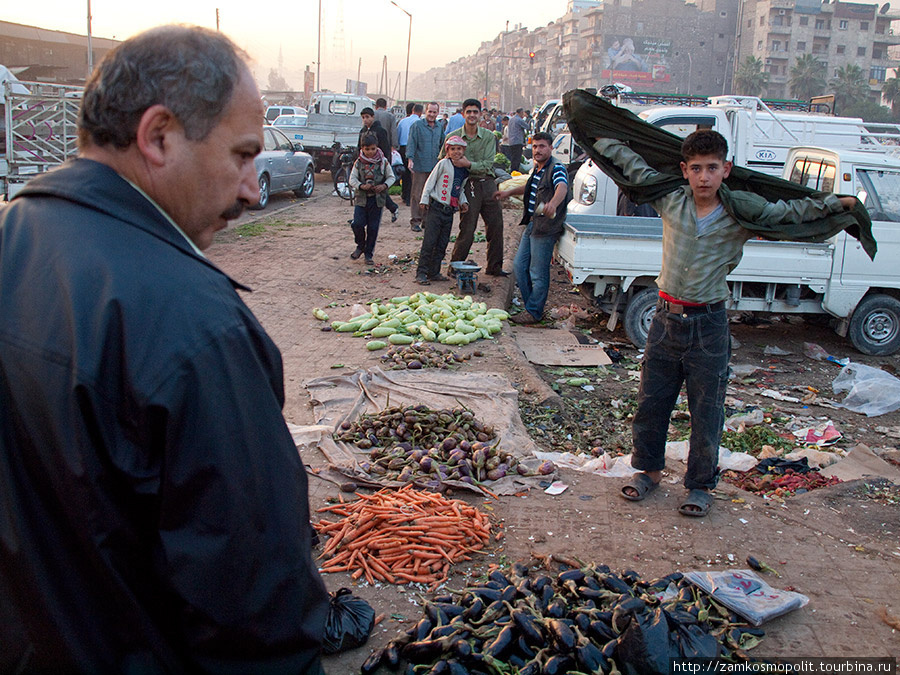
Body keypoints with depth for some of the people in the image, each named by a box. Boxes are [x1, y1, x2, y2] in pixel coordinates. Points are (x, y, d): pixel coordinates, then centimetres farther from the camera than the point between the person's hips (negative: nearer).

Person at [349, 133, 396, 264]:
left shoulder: (383, 162, -1)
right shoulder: (359, 162, 0)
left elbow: (391, 177, 6)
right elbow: (352, 179, 1)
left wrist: (384, 186, -13)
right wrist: (361, 186, -18)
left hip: (377, 198, 0)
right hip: (361, 198, 0)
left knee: (373, 227, 3)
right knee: (357, 224, -10)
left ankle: (369, 254, 16)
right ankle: (360, 246, 18)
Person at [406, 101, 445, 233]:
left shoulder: (439, 127, 15)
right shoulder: (417, 125, -1)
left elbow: (442, 146, 25)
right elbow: (411, 143, -8)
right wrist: (410, 159, -20)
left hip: (435, 167, 5)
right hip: (420, 166, -5)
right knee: (417, 195, -4)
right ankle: (415, 221, 1)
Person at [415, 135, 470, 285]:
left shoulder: (465, 170, 11)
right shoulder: (443, 164, -5)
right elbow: (430, 181, -3)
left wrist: (463, 202, 9)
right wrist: (424, 200, -7)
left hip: (450, 211, 6)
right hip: (436, 208, -6)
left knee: (442, 244, 9)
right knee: (429, 241, -6)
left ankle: (434, 272, 18)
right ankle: (421, 273, -2)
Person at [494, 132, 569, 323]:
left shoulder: (557, 169, -15)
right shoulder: (537, 169, 14)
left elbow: (562, 187, -36)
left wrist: (553, 204, -56)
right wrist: (509, 192, 35)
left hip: (545, 228, -10)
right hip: (531, 225, 10)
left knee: (538, 273, -3)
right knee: (519, 266, 14)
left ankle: (534, 312, 8)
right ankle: (530, 306, 25)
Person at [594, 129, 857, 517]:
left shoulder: (742, 213, -4)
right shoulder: (669, 200, 0)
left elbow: (791, 212, 11)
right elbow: (632, 165, 12)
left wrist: (839, 203, 7)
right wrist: (598, 138, 17)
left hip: (709, 326, -2)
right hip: (666, 318, 2)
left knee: (706, 413, 7)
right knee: (651, 402, 13)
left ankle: (700, 485, 25)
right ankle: (649, 470, 33)